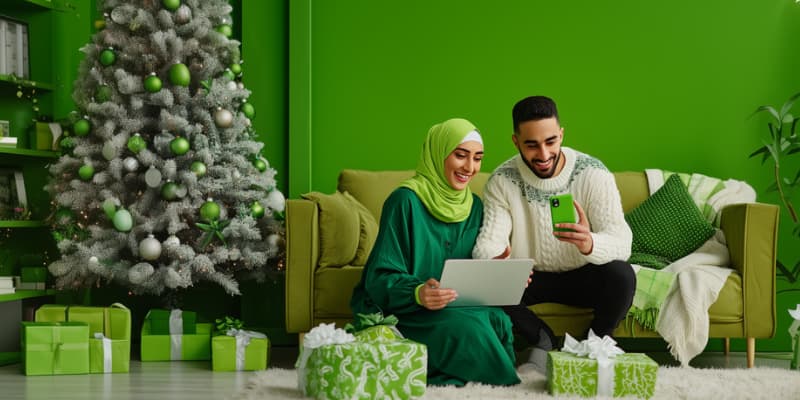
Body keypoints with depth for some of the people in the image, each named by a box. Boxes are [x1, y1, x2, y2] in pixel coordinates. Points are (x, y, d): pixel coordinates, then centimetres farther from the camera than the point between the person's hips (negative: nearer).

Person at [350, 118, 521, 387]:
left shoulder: (474, 206, 9)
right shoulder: (405, 201, -13)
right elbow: (381, 279, -15)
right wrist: (417, 292, -35)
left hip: (454, 304, 7)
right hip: (396, 312, -6)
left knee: (498, 319, -25)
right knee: (465, 325, -34)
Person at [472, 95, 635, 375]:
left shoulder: (593, 174, -18)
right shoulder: (501, 181, -12)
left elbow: (621, 240, -27)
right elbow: (488, 243, -20)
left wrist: (590, 244, -52)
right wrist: (494, 262, -46)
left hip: (582, 277, -1)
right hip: (530, 278, 1)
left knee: (621, 275, -32)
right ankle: (542, 341, -1)